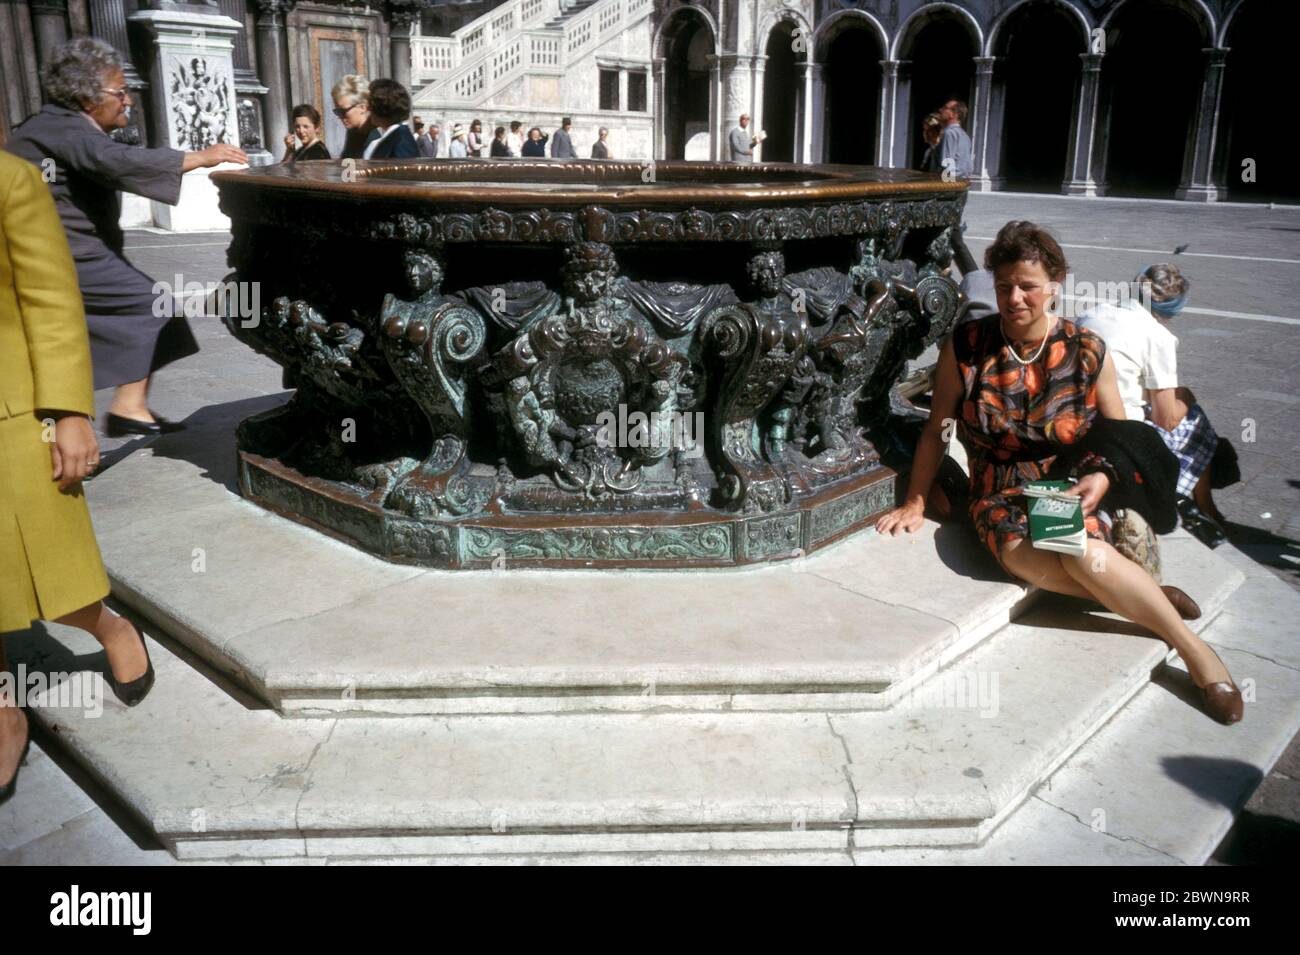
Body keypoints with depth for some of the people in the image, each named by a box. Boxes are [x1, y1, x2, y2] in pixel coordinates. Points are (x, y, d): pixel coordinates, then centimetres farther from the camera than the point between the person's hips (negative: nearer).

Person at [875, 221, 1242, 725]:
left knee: (1084, 555, -35)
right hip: (1000, 494, 1)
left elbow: (1119, 438, 8)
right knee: (1020, 554, -36)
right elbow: (936, 430, 5)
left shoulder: (1088, 352, -1)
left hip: (1070, 488, 0)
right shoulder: (965, 346, -3)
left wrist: (1103, 477, -13)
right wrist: (914, 503, 6)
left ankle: (1192, 647, -17)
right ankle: (1141, 595, -16)